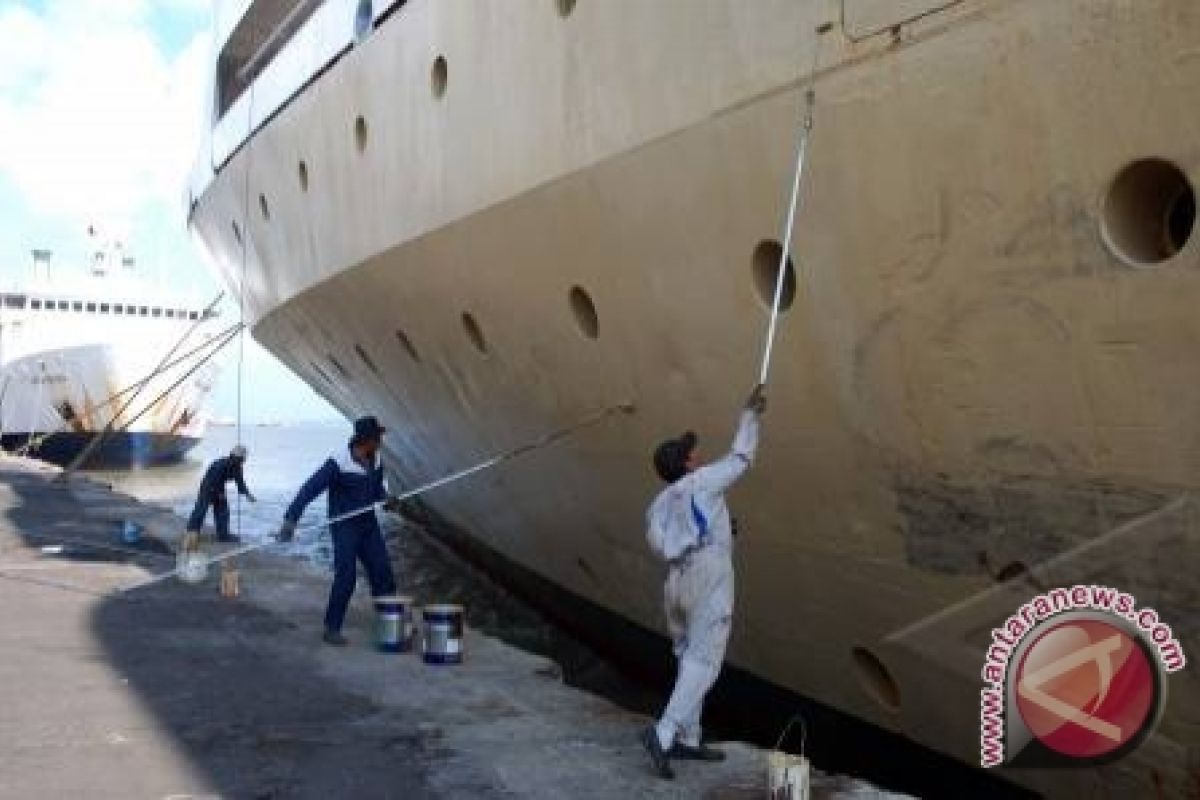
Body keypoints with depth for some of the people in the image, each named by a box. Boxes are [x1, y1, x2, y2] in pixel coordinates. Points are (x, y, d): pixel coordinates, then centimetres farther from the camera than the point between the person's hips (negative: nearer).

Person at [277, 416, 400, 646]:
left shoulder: (375, 461, 1)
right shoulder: (338, 463, -21)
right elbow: (309, 490, -24)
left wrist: (386, 499, -2)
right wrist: (291, 519, -32)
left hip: (369, 525, 6)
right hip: (344, 526, -6)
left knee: (383, 574, 6)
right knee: (346, 578, -12)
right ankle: (332, 629, 1)